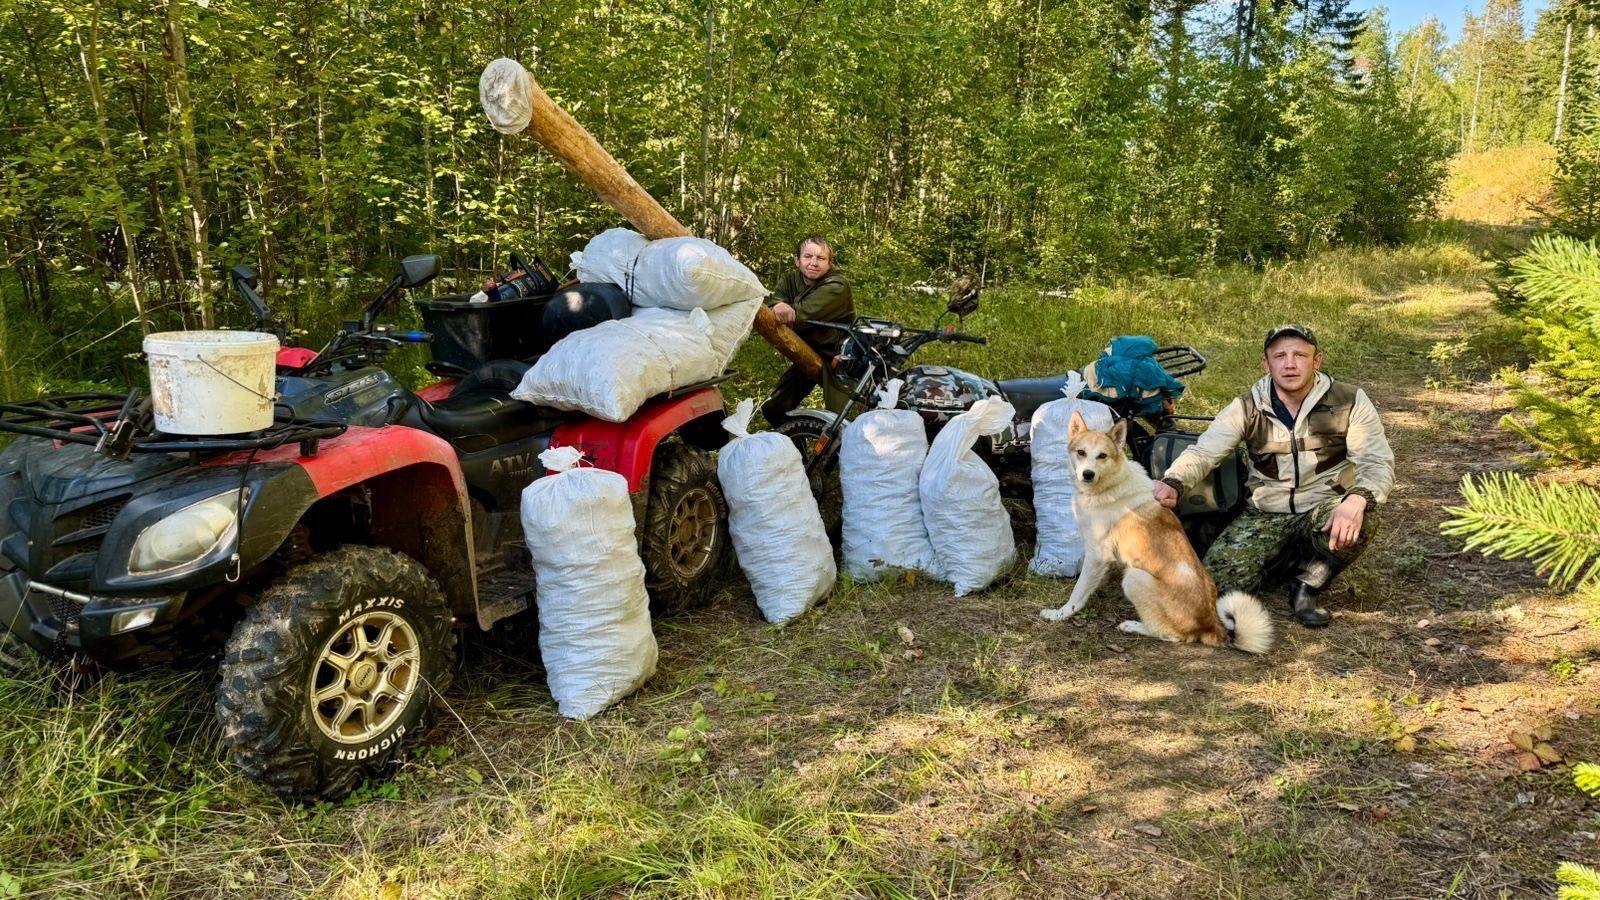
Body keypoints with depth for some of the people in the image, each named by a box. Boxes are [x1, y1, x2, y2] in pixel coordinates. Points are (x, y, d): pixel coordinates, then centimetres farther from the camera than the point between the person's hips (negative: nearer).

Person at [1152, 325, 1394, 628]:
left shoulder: (1349, 402, -7)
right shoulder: (1246, 409, -4)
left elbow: (1377, 463, -12)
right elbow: (1202, 452, -9)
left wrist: (1357, 501, -35)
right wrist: (1172, 483, -33)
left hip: (1324, 511, -1)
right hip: (1266, 517, 1)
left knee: (1361, 520, -37)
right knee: (1218, 580, -21)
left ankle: (1309, 584, -6)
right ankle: (1285, 559, 12)